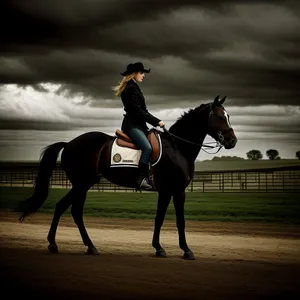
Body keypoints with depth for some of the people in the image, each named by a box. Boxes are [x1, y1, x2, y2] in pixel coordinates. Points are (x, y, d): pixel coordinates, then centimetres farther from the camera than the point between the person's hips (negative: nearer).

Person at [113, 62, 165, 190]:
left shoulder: (133, 88, 21)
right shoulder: (131, 89, -11)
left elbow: (141, 111, 20)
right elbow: (138, 111, -18)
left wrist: (155, 122, 11)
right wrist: (156, 121, -16)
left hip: (137, 124, 11)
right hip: (132, 125, -11)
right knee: (147, 147, -27)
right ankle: (141, 179, -31)